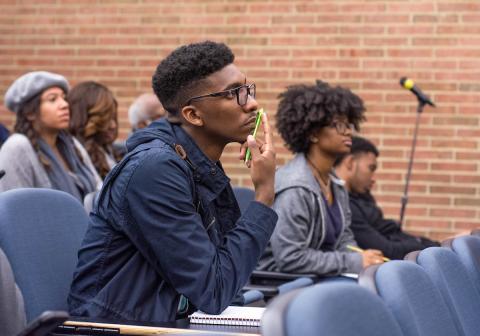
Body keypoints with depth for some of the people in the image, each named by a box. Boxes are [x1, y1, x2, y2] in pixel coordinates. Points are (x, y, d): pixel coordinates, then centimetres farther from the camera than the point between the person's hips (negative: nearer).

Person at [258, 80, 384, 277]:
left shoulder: (335, 185, 11)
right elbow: (291, 258, -22)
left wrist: (365, 259, -5)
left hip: (321, 277, 9)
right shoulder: (295, 188, -18)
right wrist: (355, 262, -19)